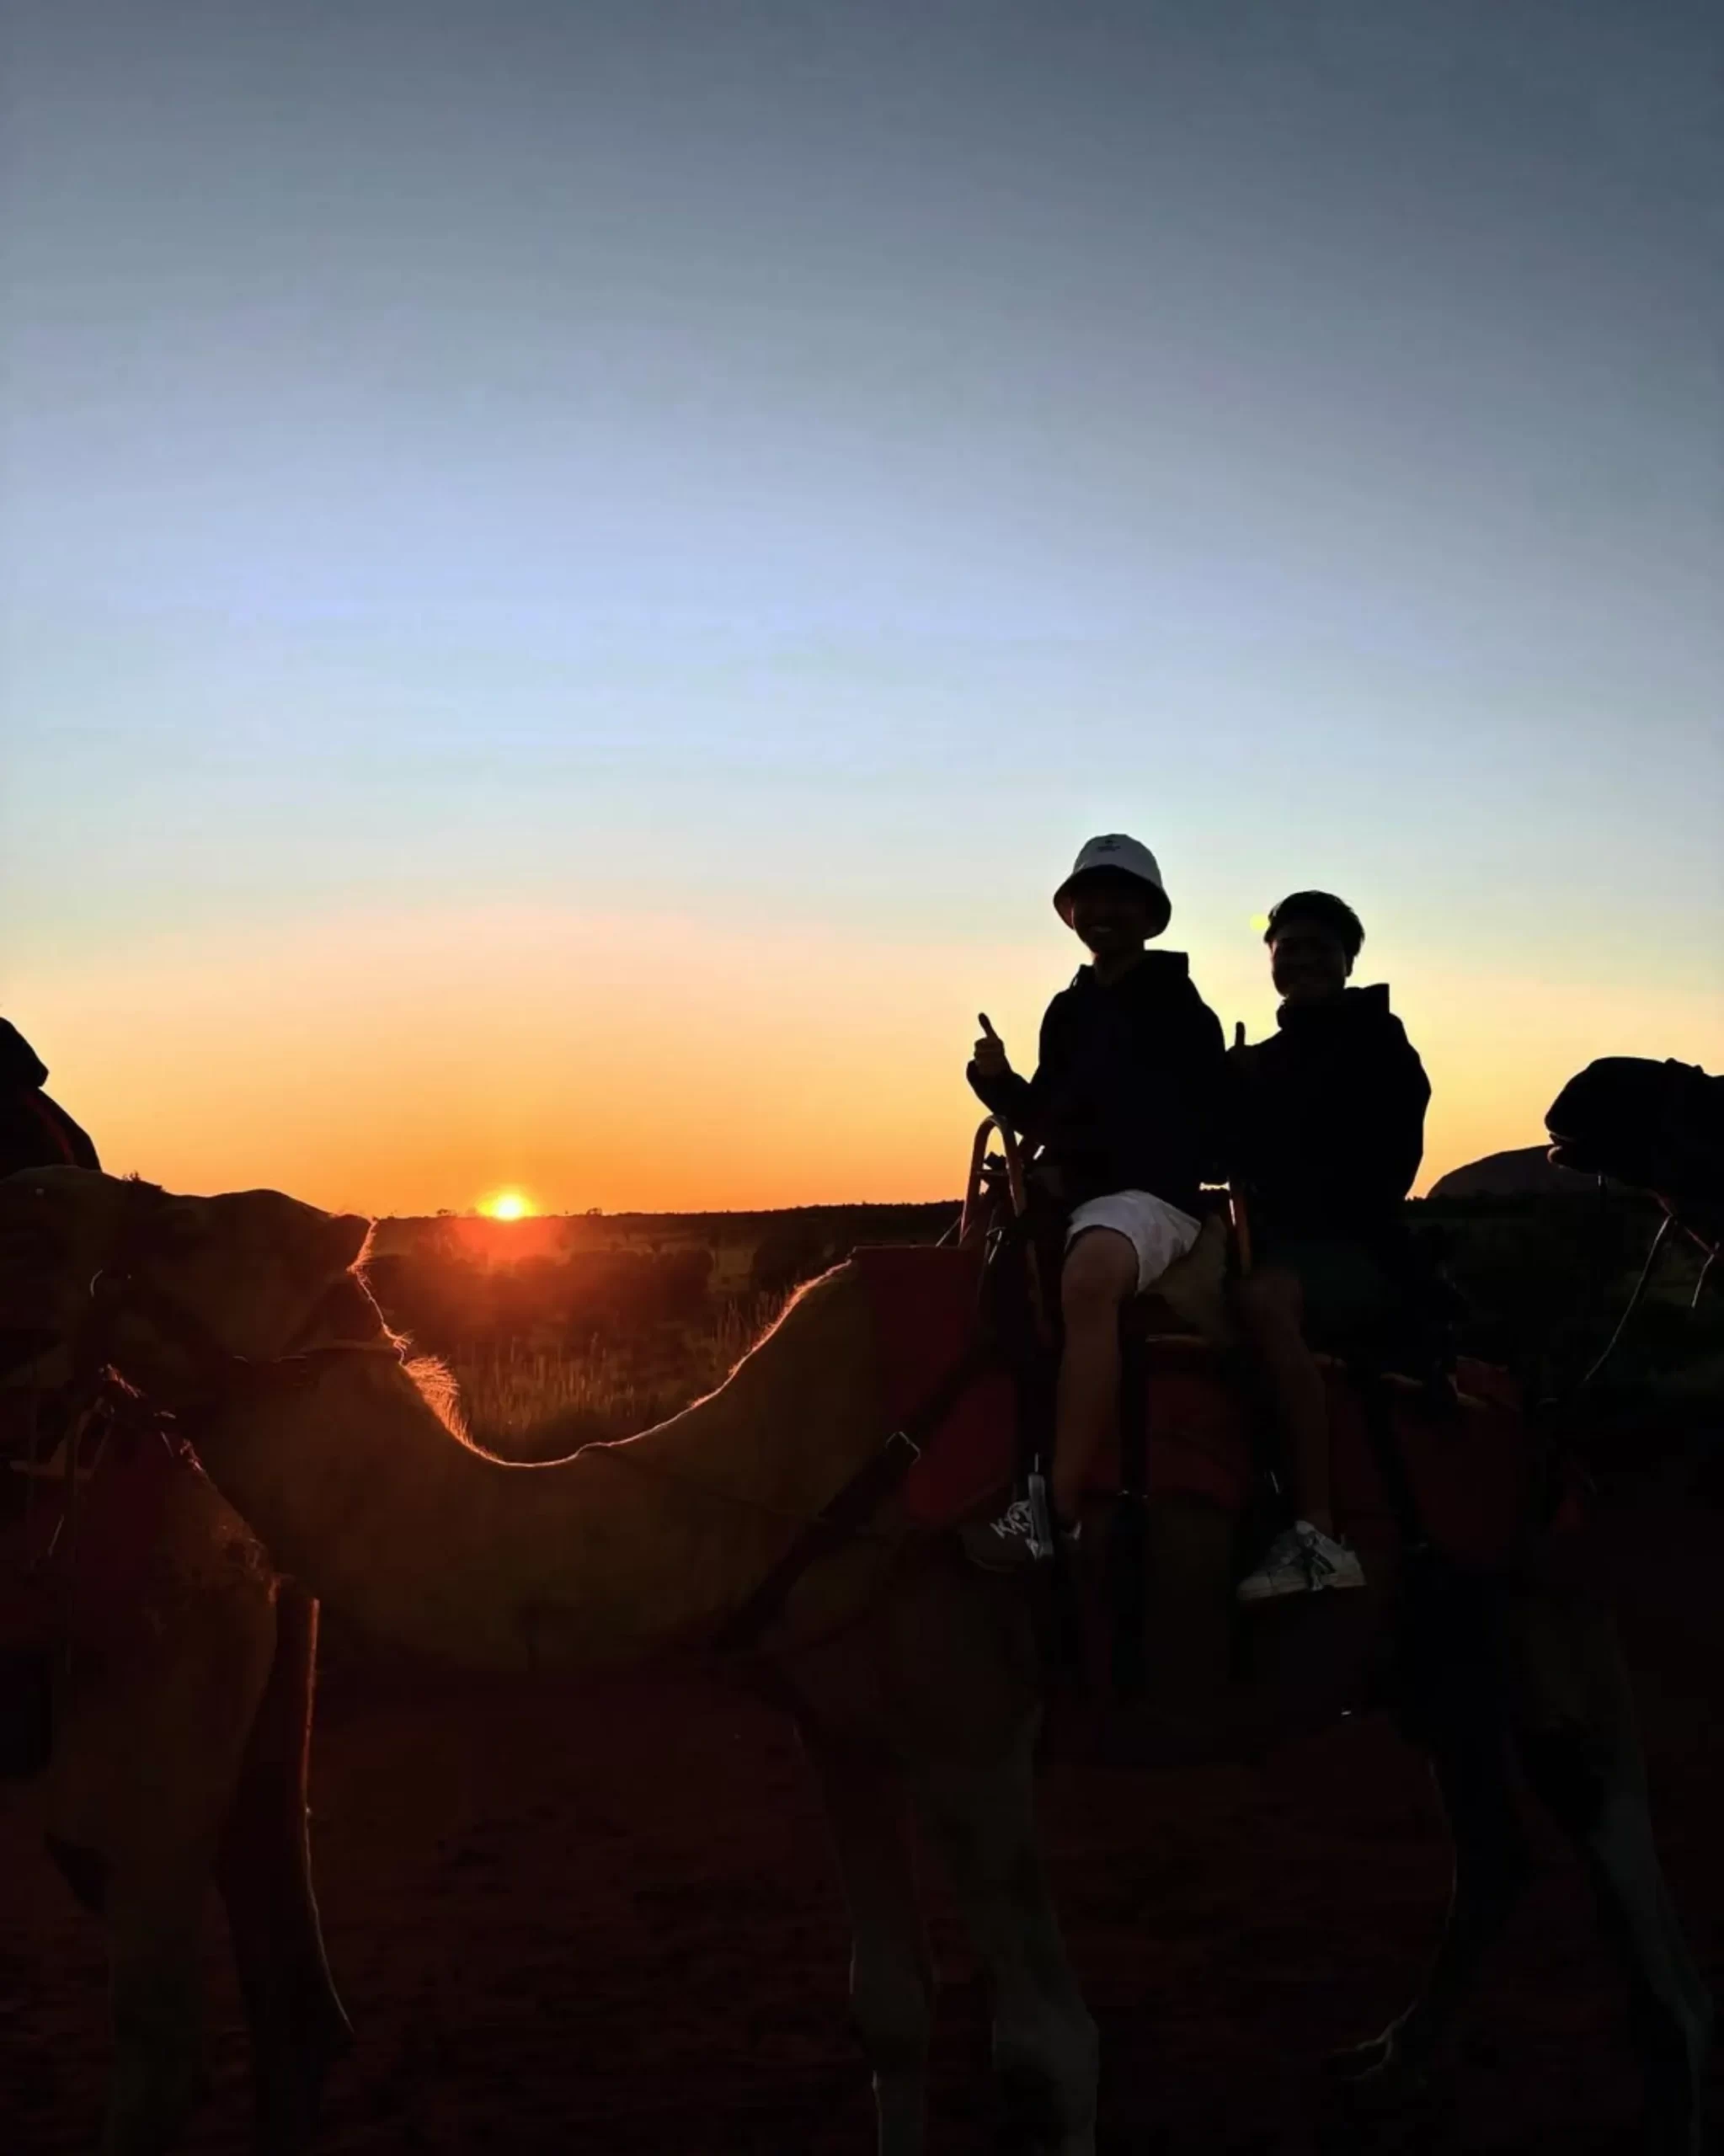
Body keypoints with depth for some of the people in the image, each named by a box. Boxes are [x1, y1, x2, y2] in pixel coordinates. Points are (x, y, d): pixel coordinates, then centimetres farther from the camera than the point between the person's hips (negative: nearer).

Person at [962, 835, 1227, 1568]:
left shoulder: (1180, 1010, 3)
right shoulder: (1067, 1011, 20)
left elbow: (1194, 1130, -6)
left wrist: (1078, 1163, -15)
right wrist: (998, 1081, 1)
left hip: (1148, 1192, -8)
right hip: (1070, 1188, 8)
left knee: (1089, 1275, -40)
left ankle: (1058, 1509, -47)